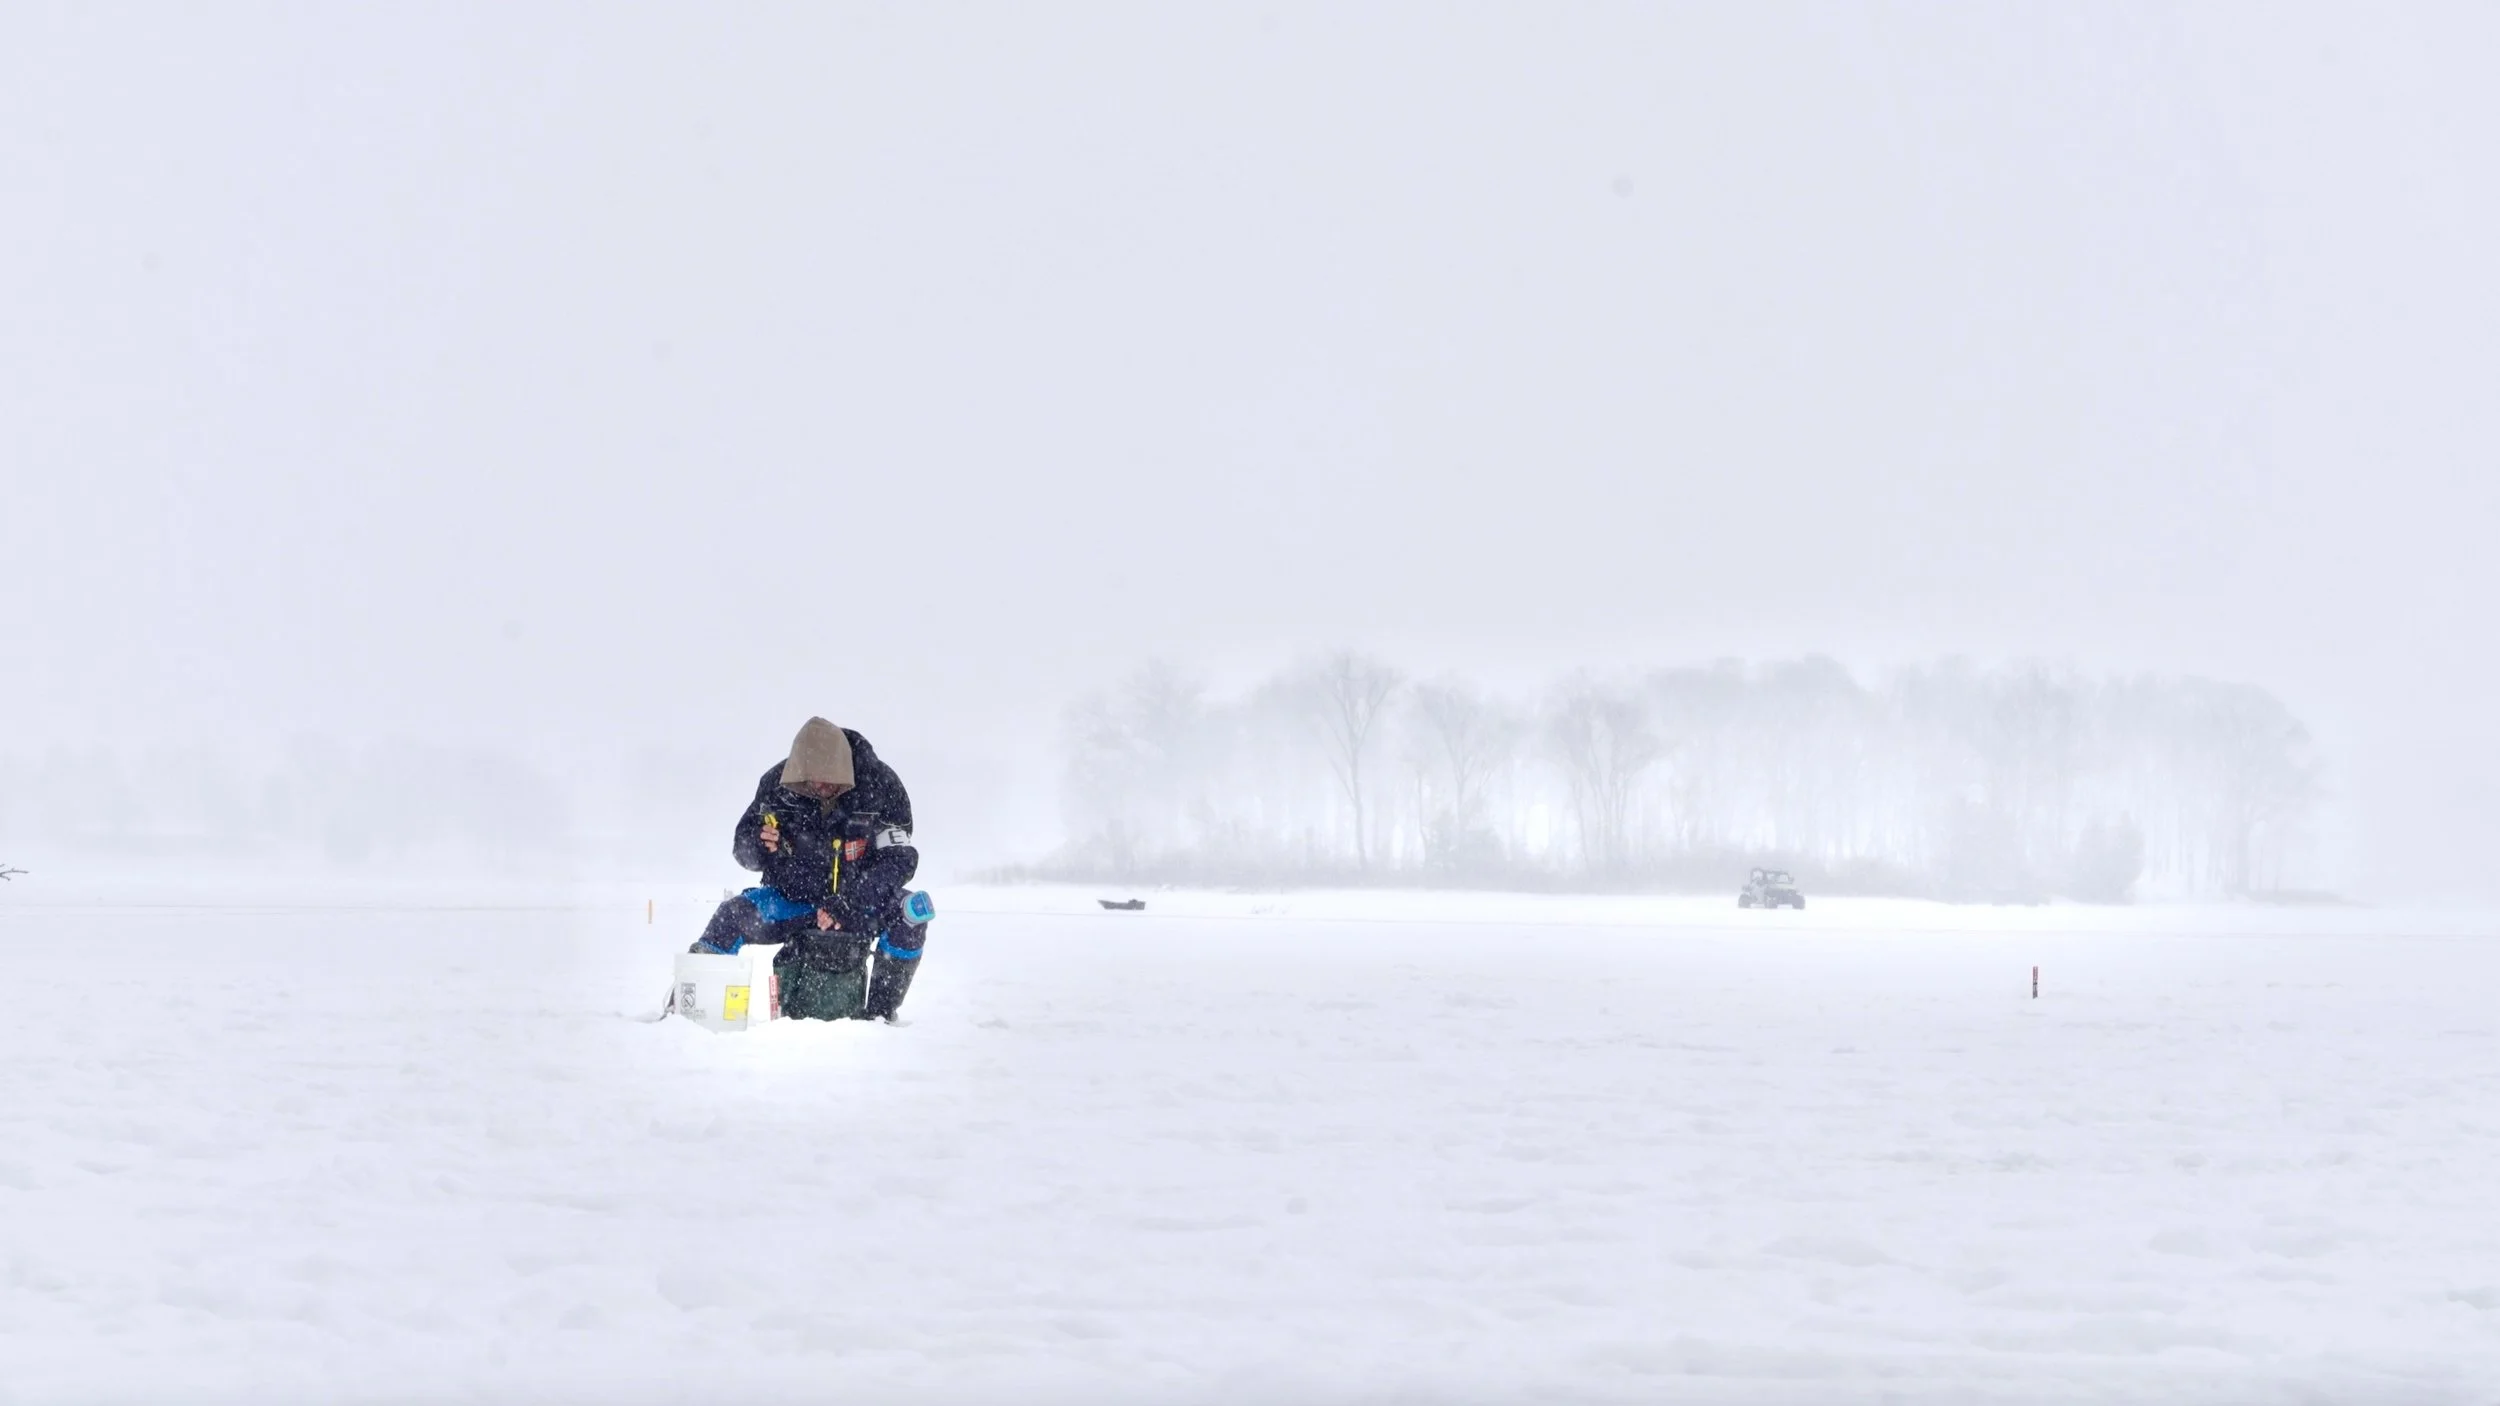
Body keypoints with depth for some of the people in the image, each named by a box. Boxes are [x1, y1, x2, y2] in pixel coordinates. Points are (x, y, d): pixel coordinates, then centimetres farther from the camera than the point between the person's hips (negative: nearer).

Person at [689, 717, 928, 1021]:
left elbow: (899, 858, -20)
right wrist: (760, 846, -31)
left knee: (910, 911, -30)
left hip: (861, 900, -1)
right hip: (793, 901, 1)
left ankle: (880, 1012, -19)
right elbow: (743, 851, -4)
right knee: (734, 915, -26)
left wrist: (848, 904, -33)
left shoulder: (879, 784, -19)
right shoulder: (777, 784, -14)